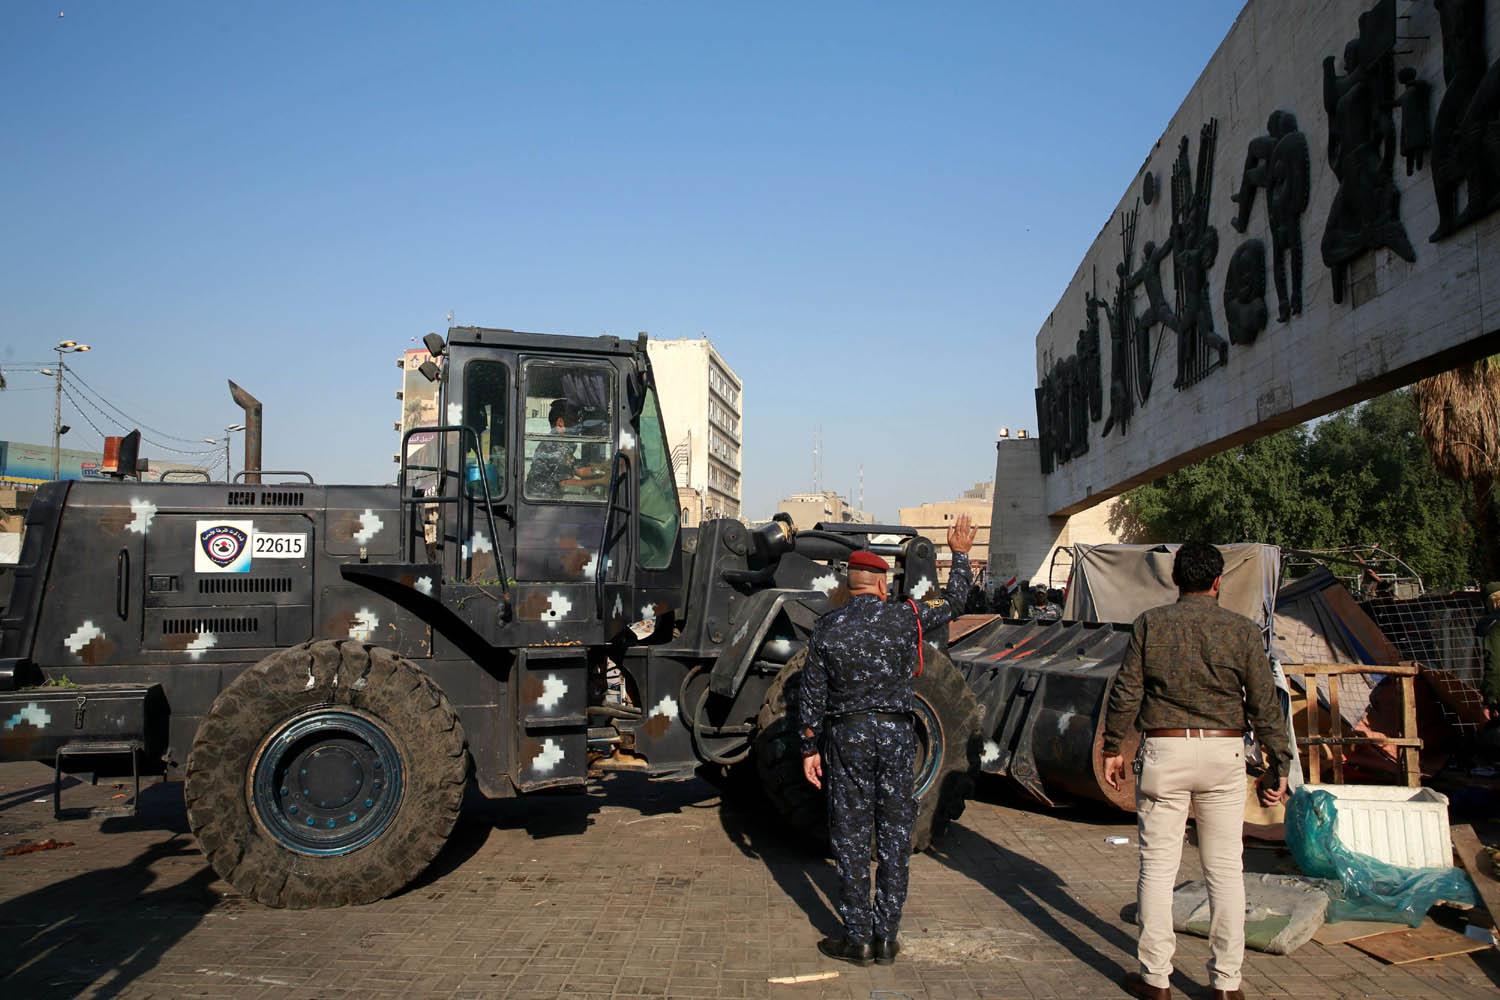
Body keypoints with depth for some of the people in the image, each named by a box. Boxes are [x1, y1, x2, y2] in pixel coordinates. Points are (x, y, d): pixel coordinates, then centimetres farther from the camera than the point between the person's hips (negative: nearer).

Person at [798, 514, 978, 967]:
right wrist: (960, 555, 28)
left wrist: (809, 748, 6)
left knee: (851, 837, 5)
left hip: (847, 734, -1)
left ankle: (857, 938, 9)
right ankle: (886, 937, 14)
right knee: (894, 836, 9)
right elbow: (954, 602, 14)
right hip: (896, 732, 1)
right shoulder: (905, 617, -3)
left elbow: (812, 695, -1)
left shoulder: (827, 628, -3)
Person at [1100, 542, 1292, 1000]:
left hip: (1164, 752, -1)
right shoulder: (1242, 630, 0)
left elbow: (1127, 691, -2)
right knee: (1225, 869, 9)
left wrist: (1112, 747, 8)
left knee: (1158, 866, 6)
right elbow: (1265, 705, 0)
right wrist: (1278, 765, 7)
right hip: (1224, 754, 1)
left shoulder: (1151, 623, -1)